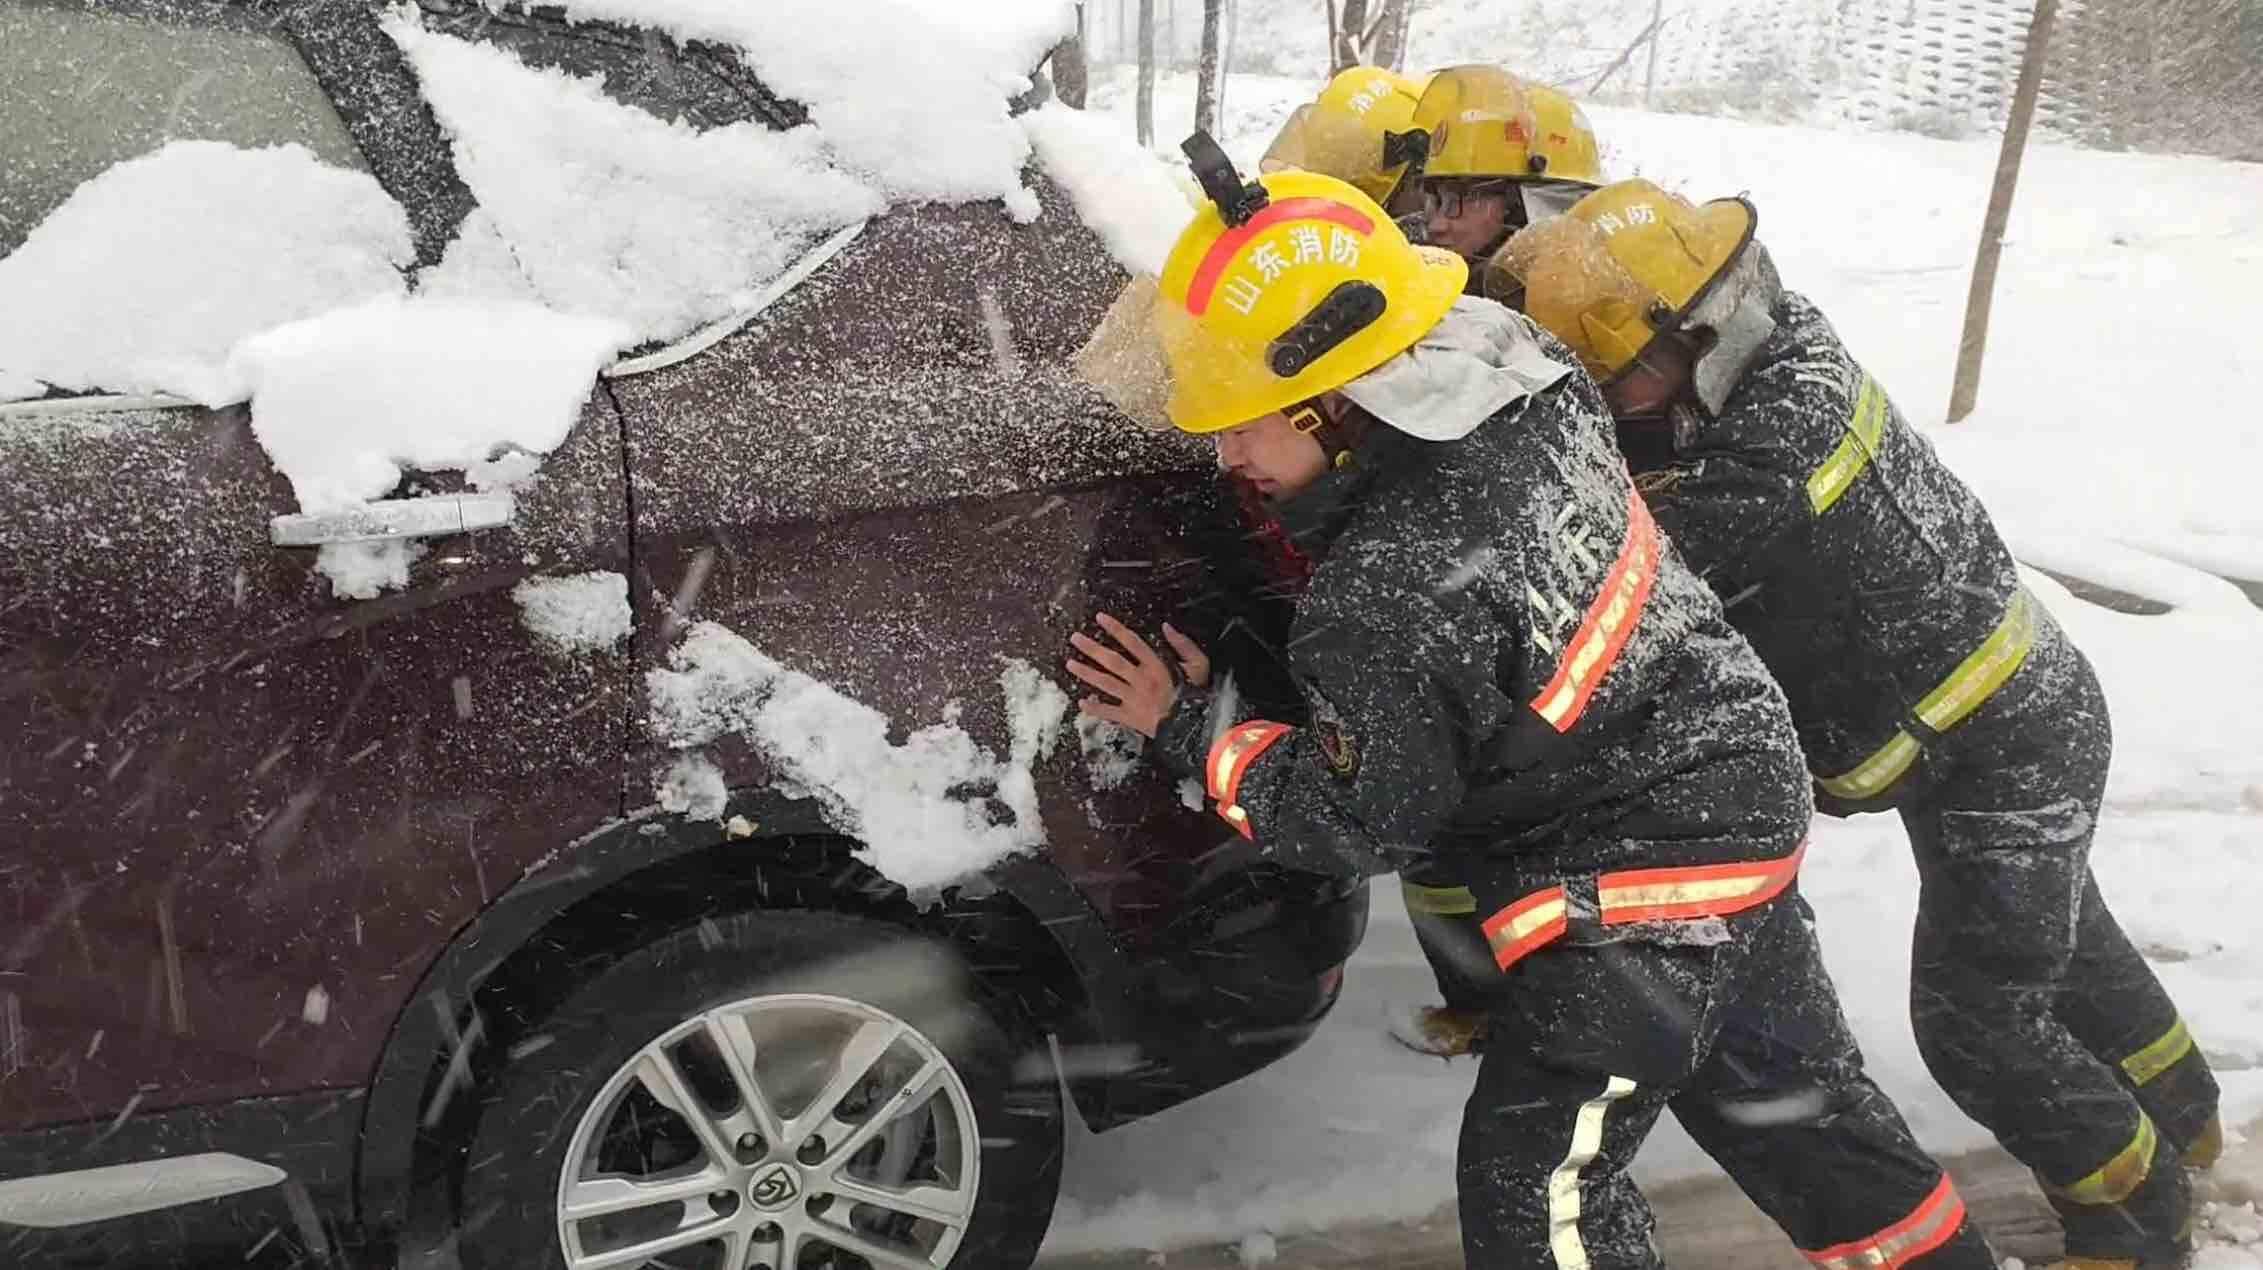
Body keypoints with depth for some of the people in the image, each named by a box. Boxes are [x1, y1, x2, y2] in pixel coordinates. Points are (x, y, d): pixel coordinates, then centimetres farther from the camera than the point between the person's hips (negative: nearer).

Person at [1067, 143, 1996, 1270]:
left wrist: (1194, 729, -7)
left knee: (1535, 1179, 5)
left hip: (1627, 885, -9)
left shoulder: (1379, 605, -30)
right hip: (1740, 799, 9)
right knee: (1790, 1093, 27)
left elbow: (1364, 823, -15)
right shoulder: (1533, 382, -10)